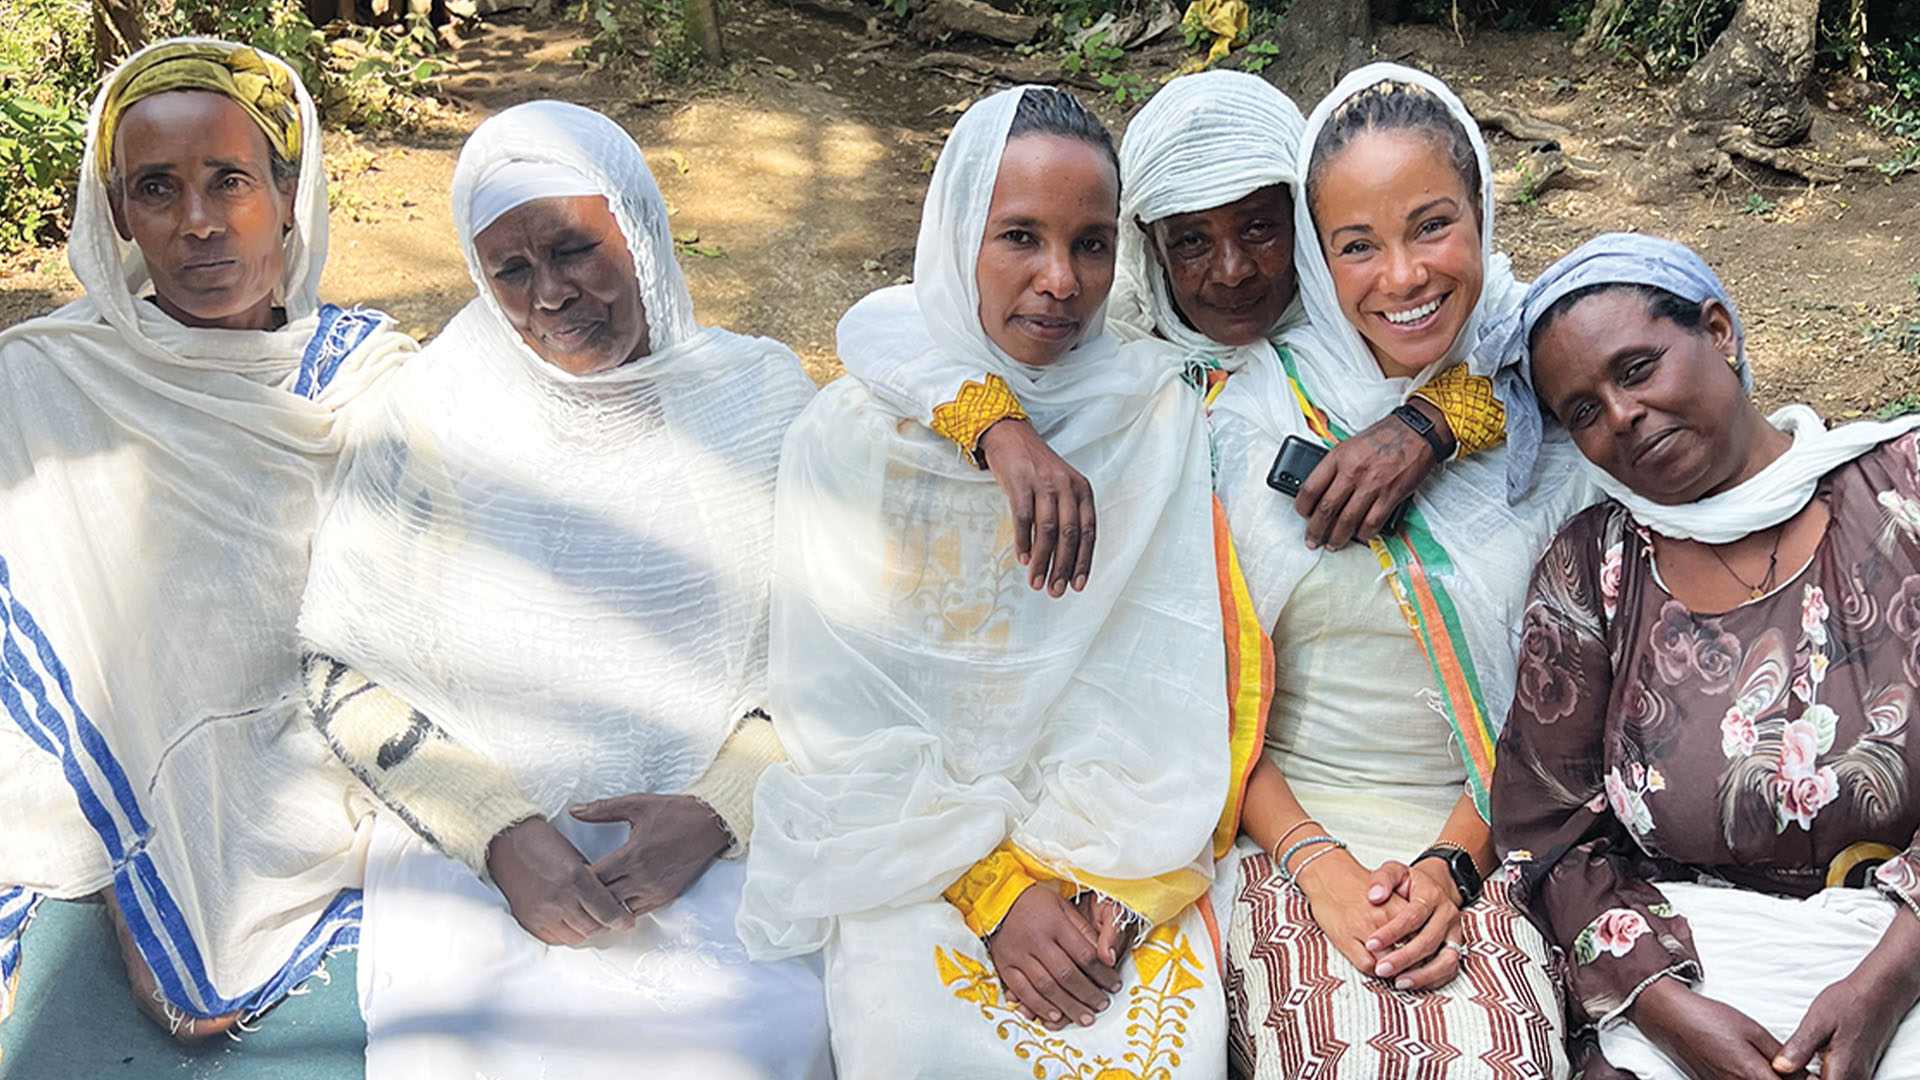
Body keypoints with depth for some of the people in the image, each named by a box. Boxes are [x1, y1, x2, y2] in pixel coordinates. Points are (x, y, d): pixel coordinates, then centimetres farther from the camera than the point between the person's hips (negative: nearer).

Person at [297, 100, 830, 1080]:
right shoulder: (434, 415, 1)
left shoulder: (759, 395, 2)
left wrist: (717, 812, -12)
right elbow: (342, 675, 3)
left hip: (725, 838, 0)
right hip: (475, 839, 0)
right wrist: (501, 836, -11)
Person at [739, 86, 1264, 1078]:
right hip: (912, 838, 0)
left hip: (1117, 843, 1)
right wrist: (994, 889, -13)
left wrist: (1120, 888, -15)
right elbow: (843, 714, -4)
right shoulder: (851, 436, -2)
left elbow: (1167, 692, -3)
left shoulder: (1154, 417, 0)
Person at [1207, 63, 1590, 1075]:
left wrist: (1453, 864, -8)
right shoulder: (1253, 415, -2)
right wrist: (1315, 858, -12)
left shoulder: (1546, 412, 1)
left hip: (1487, 840, 1)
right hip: (1285, 828, -1)